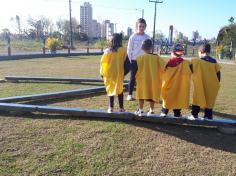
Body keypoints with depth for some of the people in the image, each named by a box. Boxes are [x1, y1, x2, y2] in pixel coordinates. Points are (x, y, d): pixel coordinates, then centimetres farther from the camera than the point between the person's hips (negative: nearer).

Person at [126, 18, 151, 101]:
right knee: (133, 78, 3)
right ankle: (130, 94, 12)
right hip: (134, 60, -2)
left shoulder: (147, 37, 4)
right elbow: (129, 49, 0)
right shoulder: (133, 36, -2)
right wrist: (130, 60, -6)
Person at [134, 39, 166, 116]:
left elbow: (136, 69, -10)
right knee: (152, 94, 14)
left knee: (142, 95, 12)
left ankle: (140, 110, 16)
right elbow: (164, 67, -4)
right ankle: (151, 110, 19)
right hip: (154, 80, 2)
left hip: (143, 80, -1)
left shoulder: (140, 57, -11)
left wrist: (136, 77, 6)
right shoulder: (157, 57, -6)